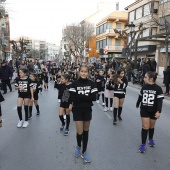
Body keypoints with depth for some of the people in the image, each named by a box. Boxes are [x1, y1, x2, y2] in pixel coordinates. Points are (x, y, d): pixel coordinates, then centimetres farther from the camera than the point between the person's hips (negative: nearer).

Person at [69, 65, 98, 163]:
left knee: (86, 131, 11)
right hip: (77, 110, -1)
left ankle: (84, 152, 28)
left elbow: (94, 97, -13)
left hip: (87, 110, 2)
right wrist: (86, 97, -19)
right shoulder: (75, 84, -7)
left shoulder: (91, 84, -4)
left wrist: (80, 96, -17)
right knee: (80, 132, -1)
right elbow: (73, 98, -16)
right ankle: (78, 146, 33)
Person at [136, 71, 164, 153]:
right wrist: (137, 104, 26)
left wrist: (158, 111, -22)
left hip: (153, 111, -1)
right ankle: (143, 144, 6)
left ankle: (151, 139, 40)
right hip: (144, 110, 1)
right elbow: (140, 97, 12)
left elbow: (160, 101, -14)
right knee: (145, 127, -3)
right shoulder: (144, 87, -3)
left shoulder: (158, 88, -13)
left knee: (151, 126, 15)